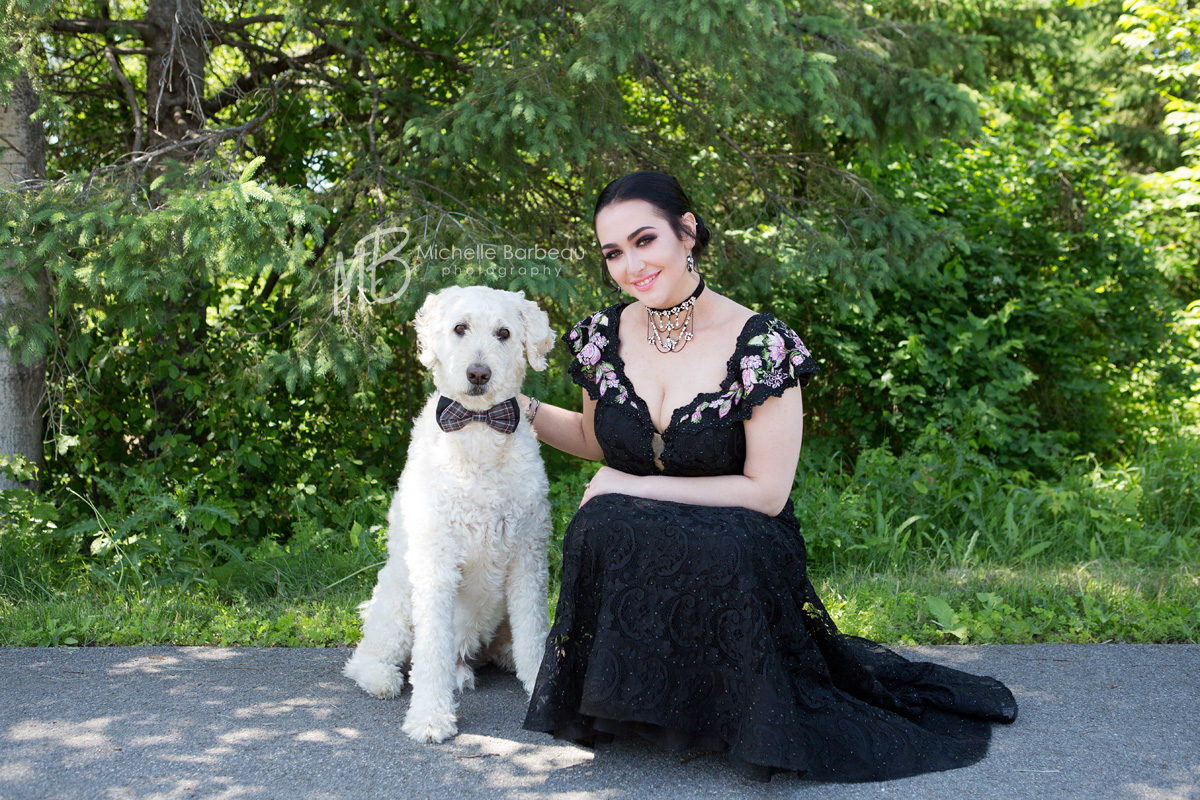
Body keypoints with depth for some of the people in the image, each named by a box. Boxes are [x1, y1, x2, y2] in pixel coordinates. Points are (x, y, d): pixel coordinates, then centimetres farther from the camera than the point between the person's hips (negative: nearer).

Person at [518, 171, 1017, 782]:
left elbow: (766, 491, -12)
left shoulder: (760, 344, -12)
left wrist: (638, 488, -13)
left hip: (735, 556, -3)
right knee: (601, 523, -33)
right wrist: (516, 405, 3)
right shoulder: (605, 336, 1)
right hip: (628, 558, 3)